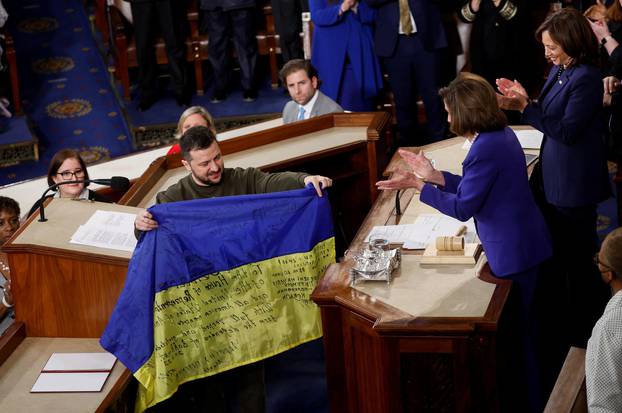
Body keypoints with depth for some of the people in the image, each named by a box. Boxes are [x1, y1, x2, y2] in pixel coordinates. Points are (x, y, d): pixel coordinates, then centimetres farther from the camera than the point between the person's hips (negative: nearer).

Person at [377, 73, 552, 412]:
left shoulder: (486, 148, -26)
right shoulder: (501, 133, 5)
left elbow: (463, 207, -22)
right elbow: (475, 187, 11)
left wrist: (418, 186, -16)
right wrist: (434, 176, 6)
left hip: (513, 252, -10)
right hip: (523, 243, 10)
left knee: (517, 333, 6)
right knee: (524, 327, 23)